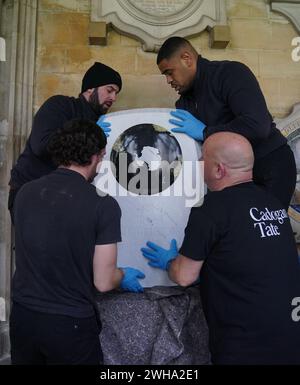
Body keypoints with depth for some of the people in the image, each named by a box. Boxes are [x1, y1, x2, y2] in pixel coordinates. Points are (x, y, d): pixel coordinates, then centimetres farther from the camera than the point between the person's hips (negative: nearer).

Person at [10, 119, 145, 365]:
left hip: (22, 316, 4)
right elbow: (103, 282, -14)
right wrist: (124, 275, 9)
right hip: (70, 324, -4)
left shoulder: (25, 192, -6)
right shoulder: (103, 206, -19)